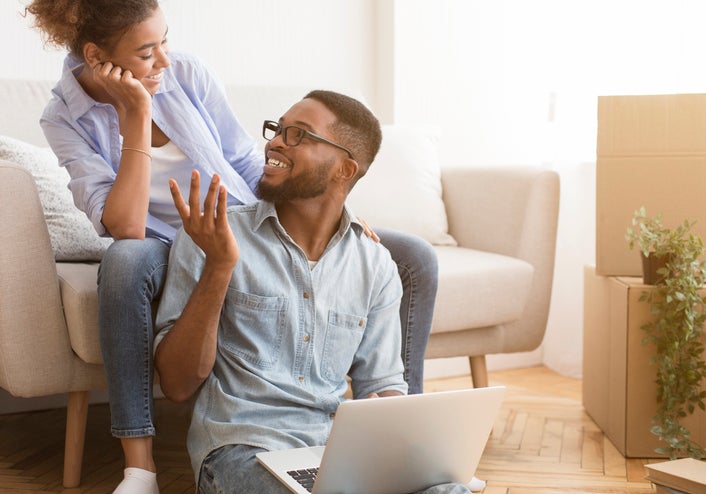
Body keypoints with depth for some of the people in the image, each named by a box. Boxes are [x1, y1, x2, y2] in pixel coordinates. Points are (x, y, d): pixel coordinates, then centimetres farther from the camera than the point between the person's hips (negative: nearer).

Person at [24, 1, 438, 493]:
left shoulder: (188, 74, -5)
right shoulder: (65, 119, -10)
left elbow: (251, 167, 4)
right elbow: (125, 228, -23)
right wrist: (136, 115, -24)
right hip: (173, 254, -3)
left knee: (415, 258, -12)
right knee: (126, 259, -42)